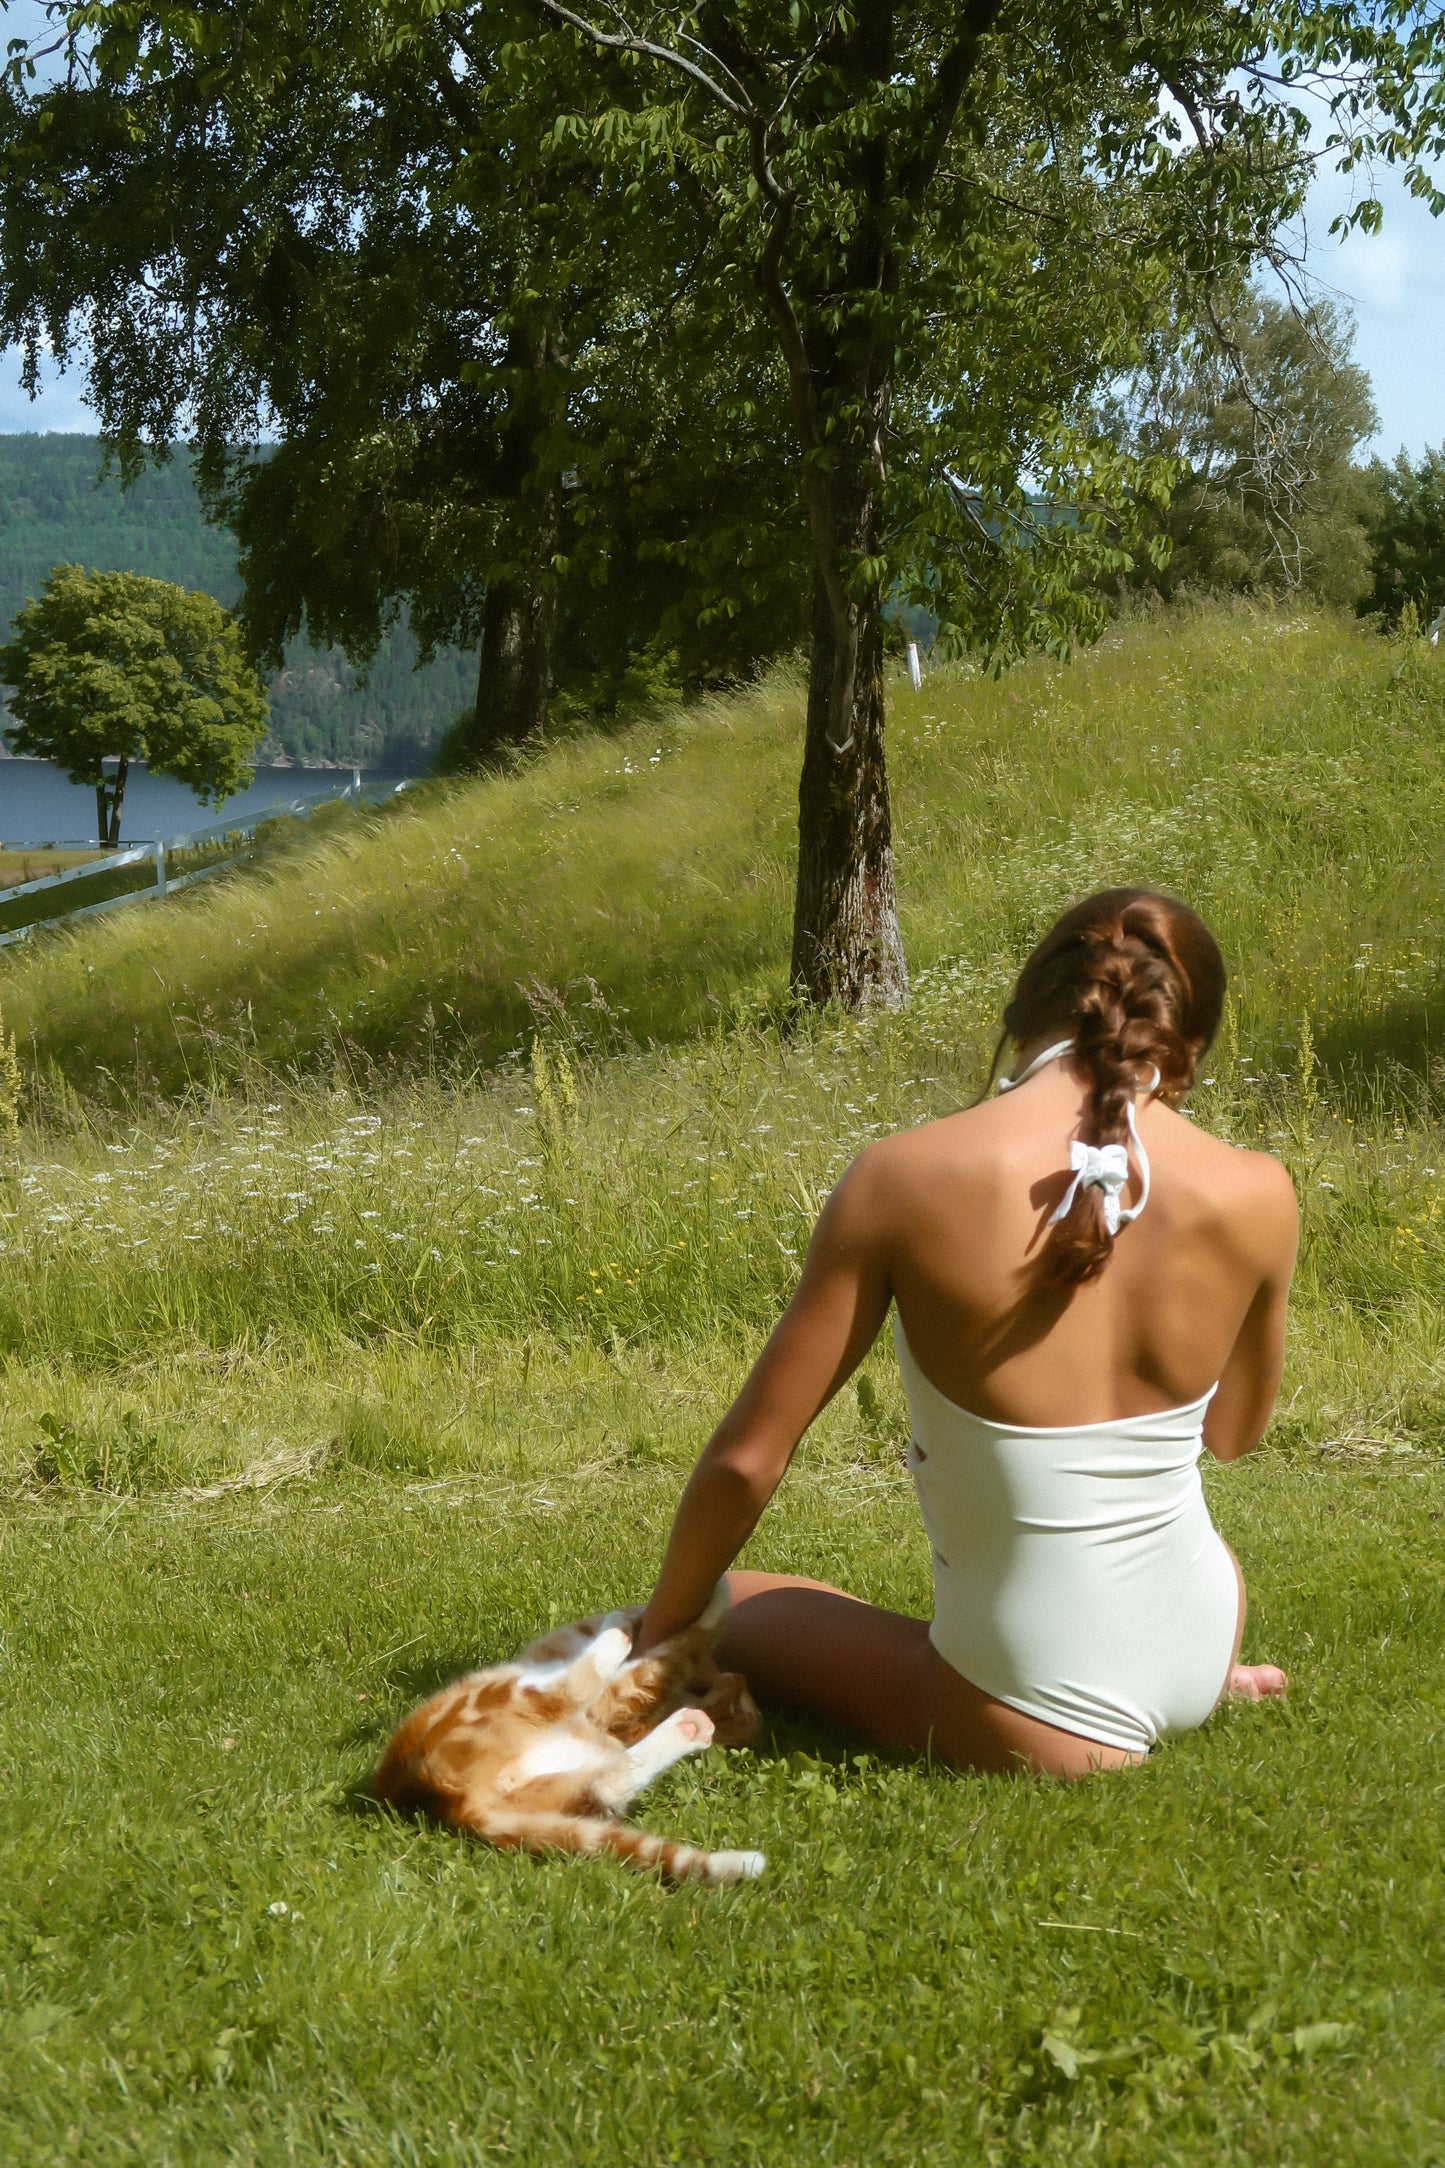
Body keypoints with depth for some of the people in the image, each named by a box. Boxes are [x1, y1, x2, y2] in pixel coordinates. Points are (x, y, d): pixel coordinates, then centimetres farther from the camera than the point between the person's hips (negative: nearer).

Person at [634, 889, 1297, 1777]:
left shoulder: (907, 1178, -18)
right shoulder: (1257, 1195, -11)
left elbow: (747, 1460, -12)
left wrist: (660, 1637, 4)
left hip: (1040, 1726, -5)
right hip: (1198, 1659, 5)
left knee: (724, 1604, 20)